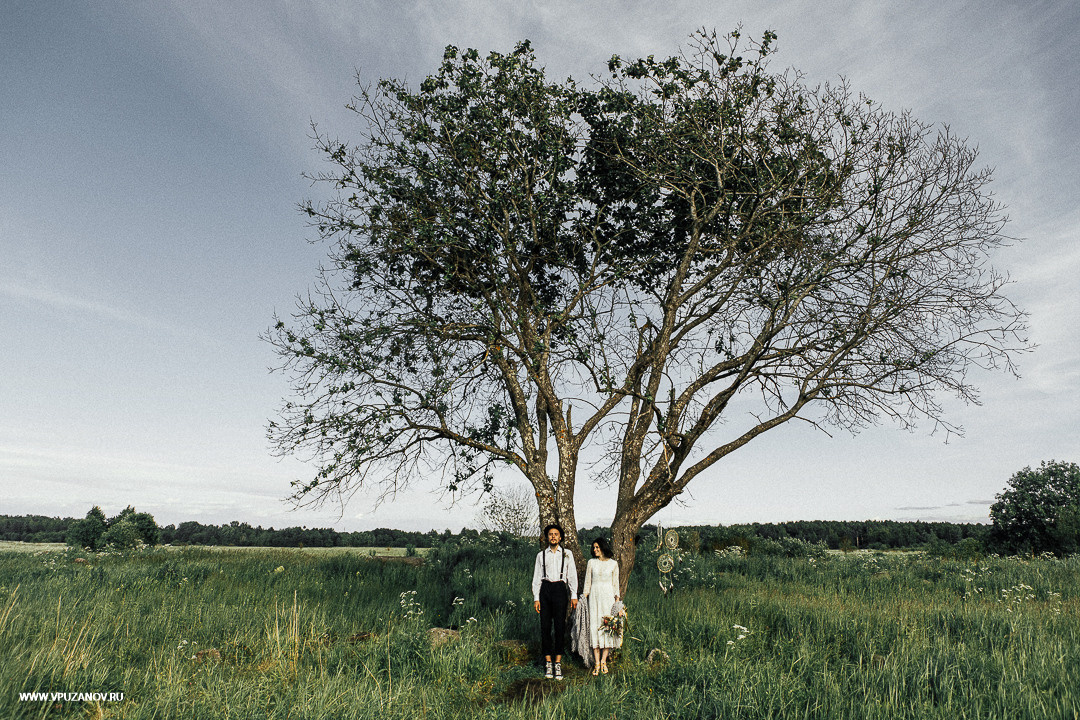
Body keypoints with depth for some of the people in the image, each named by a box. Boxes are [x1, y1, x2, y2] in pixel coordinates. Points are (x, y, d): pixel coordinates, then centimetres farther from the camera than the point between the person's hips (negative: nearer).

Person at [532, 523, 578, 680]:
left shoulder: (567, 554, 9)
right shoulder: (541, 555, 10)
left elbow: (572, 575, 8)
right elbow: (536, 577, 9)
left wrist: (574, 596, 0)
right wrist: (536, 598, 3)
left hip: (560, 589, -1)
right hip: (545, 589, 1)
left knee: (560, 626, -4)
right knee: (545, 626, 0)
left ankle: (558, 663, 4)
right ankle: (548, 663, 9)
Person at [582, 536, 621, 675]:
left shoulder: (613, 564, 3)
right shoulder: (591, 563, 6)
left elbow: (615, 584, 7)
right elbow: (587, 582, 10)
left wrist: (617, 600, 1)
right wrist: (584, 598, 5)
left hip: (608, 597, -1)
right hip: (594, 596, 1)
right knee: (594, 626, -4)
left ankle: (603, 660, 7)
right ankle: (597, 663, 0)